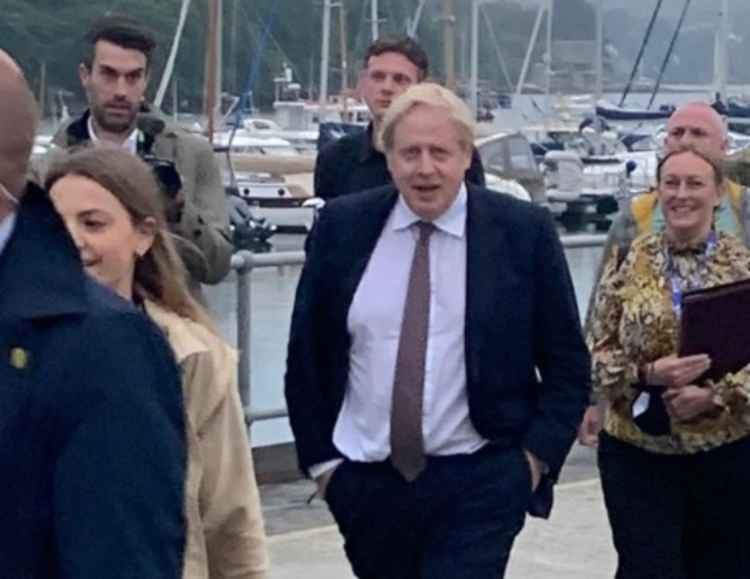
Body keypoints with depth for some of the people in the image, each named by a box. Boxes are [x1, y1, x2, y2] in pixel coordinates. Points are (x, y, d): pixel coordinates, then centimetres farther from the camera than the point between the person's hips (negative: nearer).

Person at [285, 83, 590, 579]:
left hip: (478, 483, -3)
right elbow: (306, 354, 8)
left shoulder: (524, 231, -5)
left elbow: (567, 364, 1)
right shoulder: (343, 227, 0)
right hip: (365, 482, 3)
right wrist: (319, 456, 4)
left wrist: (536, 458, -6)